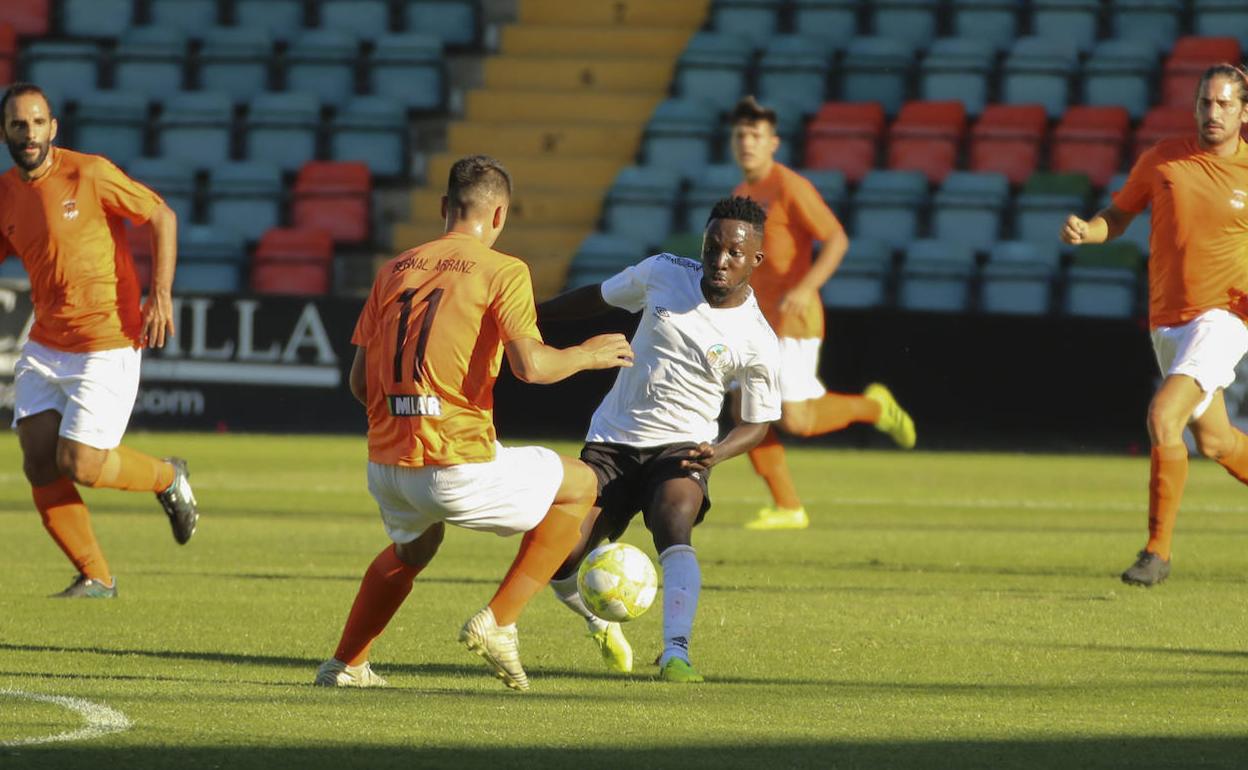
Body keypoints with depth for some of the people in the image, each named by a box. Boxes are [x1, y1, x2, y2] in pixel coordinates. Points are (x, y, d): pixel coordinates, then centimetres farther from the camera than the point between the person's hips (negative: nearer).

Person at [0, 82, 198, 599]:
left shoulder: (88, 174, -14)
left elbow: (162, 217, -7)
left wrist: (161, 294, -14)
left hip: (107, 347, -6)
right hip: (44, 348, 6)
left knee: (79, 463, -11)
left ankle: (167, 478, 20)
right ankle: (95, 577, 9)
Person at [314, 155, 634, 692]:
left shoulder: (395, 270, 12)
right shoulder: (502, 271, -4)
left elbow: (360, 381, 13)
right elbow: (530, 365, -18)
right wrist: (585, 356, 1)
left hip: (385, 463, 6)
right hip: (459, 466, -6)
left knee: (414, 547, 38)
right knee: (580, 487, 16)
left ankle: (346, 664, 36)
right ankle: (497, 623, 7)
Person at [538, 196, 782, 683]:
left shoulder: (758, 342, -10)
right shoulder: (662, 274, -4)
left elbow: (758, 423, 1)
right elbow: (601, 297, 15)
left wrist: (717, 453, -20)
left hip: (681, 447, -3)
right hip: (612, 441, 3)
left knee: (674, 527, -35)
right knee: (559, 560, -9)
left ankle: (676, 655, -40)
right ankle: (600, 624, 23)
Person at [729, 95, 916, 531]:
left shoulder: (790, 188, -12)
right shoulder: (741, 194, 14)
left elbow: (836, 240, -16)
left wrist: (805, 288, -27)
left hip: (792, 320, -8)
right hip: (755, 322, 8)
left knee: (796, 420, -12)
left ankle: (872, 407, 16)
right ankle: (788, 508, 9)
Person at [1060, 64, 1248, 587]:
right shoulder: (1162, 160, 0)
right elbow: (1118, 216, 10)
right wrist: (1084, 230, -12)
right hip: (1167, 321, 4)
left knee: (1163, 417, -22)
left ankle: (1158, 551, -14)